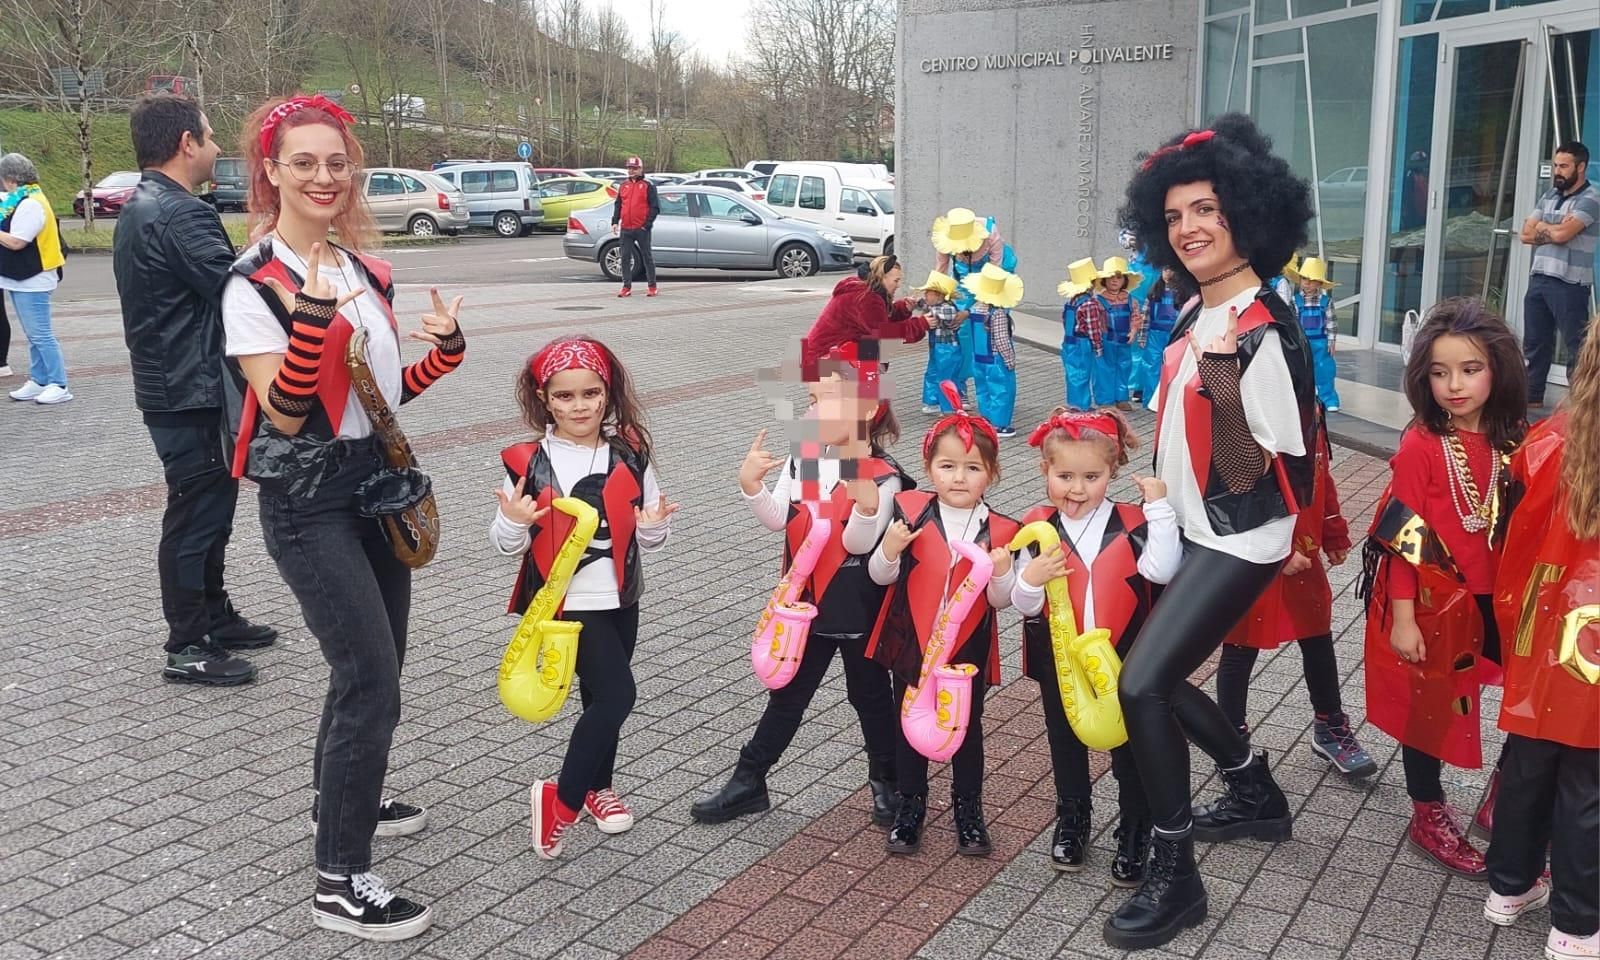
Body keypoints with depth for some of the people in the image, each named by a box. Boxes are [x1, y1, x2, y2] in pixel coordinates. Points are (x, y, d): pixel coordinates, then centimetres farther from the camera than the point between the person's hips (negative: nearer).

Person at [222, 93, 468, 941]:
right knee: (372, 679, -11)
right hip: (308, 504, -7)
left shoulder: (366, 269, 8)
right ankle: (340, 882, -1)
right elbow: (286, 414, -20)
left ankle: (339, 798, 41)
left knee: (373, 664, 18)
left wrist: (446, 350, -2)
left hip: (378, 484, 8)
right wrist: (310, 321, -34)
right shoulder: (253, 284, -14)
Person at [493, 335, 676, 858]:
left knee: (601, 695, 16)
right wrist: (513, 522, -24)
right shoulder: (529, 462, -10)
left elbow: (648, 538, 9)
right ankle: (561, 799, 4)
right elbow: (507, 546, -3)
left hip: (620, 598, 4)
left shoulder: (629, 455, 0)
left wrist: (655, 525, -14)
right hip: (567, 601, -4)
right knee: (617, 694, -12)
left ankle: (598, 786, 38)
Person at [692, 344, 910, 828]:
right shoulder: (799, 460, -3)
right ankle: (748, 781, 23)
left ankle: (886, 782, 33)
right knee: (786, 694, 15)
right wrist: (750, 485, -20)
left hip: (859, 608, -4)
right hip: (806, 602, 4)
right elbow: (777, 520, -5)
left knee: (870, 694, 14)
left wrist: (866, 507, -40)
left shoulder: (884, 476, -18)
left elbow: (858, 543, -22)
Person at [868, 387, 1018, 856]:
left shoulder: (999, 531, -8)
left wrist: (1002, 574, -23)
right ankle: (910, 807, 31)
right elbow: (881, 577, -4)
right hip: (911, 642, 0)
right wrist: (889, 550, -24)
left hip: (968, 650, 0)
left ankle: (968, 810, 32)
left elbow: (1000, 601, -3)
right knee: (910, 725, 13)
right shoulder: (910, 512, -9)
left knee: (966, 728, 14)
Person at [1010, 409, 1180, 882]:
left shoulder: (1132, 524, -12)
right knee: (1065, 744, 21)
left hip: (1124, 660, -1)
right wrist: (1030, 580, -29)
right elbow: (1025, 606, -7)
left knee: (1132, 750, 12)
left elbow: (1162, 570, -29)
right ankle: (1072, 822, 43)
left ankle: (1134, 836, 32)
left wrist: (1159, 507, -28)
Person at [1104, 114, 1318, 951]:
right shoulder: (1196, 314, 6)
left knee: (1142, 682, -16)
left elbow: (1263, 473, -21)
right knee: (1159, 674, 16)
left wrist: (1222, 385, -29)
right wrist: (1160, 493, 15)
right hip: (1190, 529, 9)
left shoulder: (1265, 333, -20)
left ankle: (1173, 876, 0)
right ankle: (1257, 796, 40)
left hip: (1238, 541, -9)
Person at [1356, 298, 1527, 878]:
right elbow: (1404, 537, -15)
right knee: (1429, 707, 9)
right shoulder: (1421, 445, -15)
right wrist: (1402, 618, -16)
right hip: (1432, 603, -5)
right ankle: (1429, 818, 29)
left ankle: (1506, 799, 34)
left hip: (1494, 601, 5)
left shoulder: (1512, 442, 0)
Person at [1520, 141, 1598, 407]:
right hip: (1539, 279, 8)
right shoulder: (1550, 195, 15)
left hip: (1569, 284, -8)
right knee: (1535, 343, 14)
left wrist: (1541, 227, -1)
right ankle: (1532, 397, 24)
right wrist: (1553, 231, -7)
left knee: (1577, 347, -5)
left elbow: (1562, 234, -20)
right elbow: (1526, 234, 8)